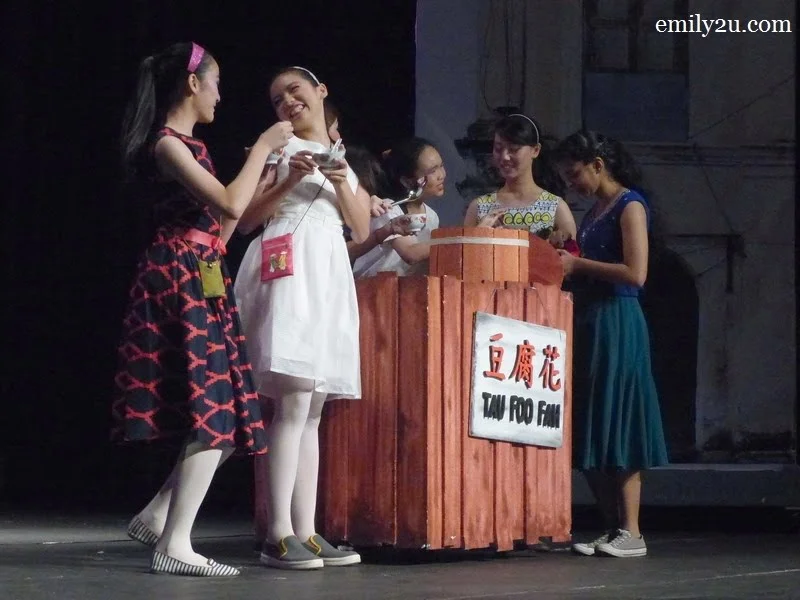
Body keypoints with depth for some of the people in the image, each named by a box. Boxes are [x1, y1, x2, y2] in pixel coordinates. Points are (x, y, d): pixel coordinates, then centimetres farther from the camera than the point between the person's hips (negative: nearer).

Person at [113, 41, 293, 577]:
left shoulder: (185, 145, 20)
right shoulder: (168, 143, -10)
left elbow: (220, 224, 20)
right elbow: (230, 204, -18)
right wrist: (263, 146, -7)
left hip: (204, 282, 10)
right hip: (183, 281, -10)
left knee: (225, 417, 7)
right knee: (215, 416, -12)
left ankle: (158, 517, 12)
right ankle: (175, 546, -11)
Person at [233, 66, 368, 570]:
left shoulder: (343, 157, 23)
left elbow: (362, 230, 16)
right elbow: (246, 219, 0)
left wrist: (342, 185, 0)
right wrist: (289, 181, -12)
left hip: (330, 277, 6)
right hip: (287, 270, -6)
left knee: (313, 408, 3)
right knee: (294, 400, -17)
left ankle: (306, 531, 2)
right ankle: (280, 534, -20)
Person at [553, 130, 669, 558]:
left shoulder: (629, 206, -8)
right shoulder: (594, 211, 18)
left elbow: (635, 273, -17)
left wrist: (579, 265, -13)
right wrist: (566, 261, 6)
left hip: (617, 324, -9)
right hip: (587, 321, 9)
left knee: (617, 427, -8)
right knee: (590, 433, 7)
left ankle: (631, 534, -6)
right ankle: (612, 530, 11)